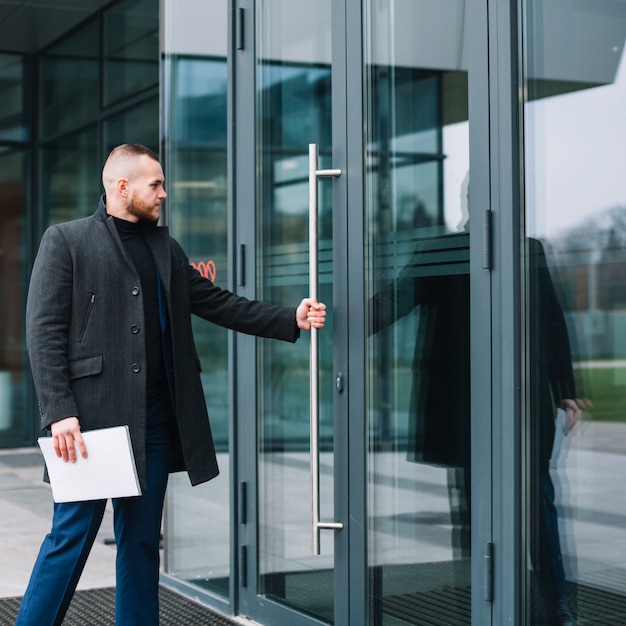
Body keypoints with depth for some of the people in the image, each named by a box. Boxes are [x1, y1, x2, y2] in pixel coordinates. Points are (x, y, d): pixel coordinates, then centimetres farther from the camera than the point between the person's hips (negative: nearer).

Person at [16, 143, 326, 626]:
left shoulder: (166, 248, 17)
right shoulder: (65, 241, -1)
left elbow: (219, 303, 17)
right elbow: (43, 332, -7)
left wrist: (292, 319, 8)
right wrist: (60, 412, -16)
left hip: (155, 418, 6)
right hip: (92, 415, -6)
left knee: (143, 539, 10)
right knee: (72, 536, -3)